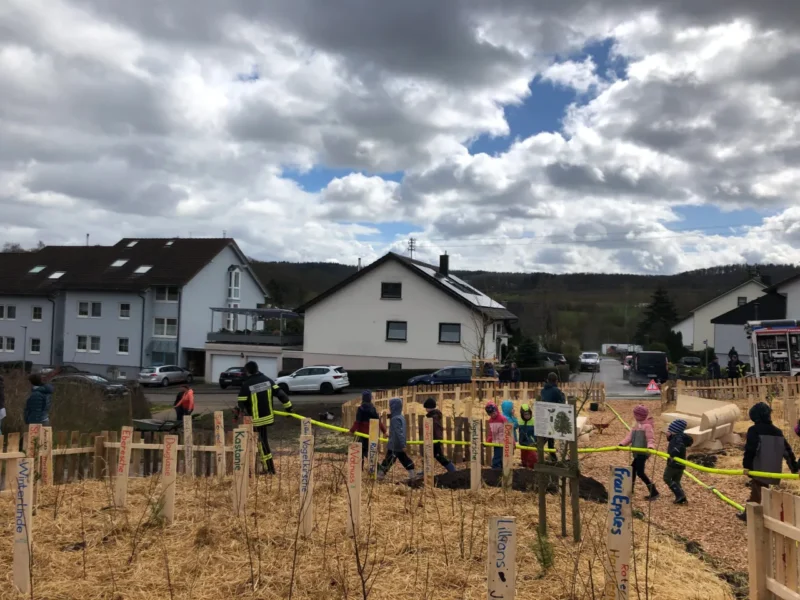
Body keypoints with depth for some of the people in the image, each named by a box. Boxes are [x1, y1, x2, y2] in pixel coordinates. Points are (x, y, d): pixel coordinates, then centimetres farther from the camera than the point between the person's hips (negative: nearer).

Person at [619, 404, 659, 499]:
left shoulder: (647, 426, -11)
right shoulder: (637, 426, 16)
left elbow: (651, 438, -19)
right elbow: (630, 436, 10)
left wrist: (650, 446, -40)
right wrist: (622, 444, -3)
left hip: (643, 452, -10)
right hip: (637, 452, 10)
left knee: (640, 472, -14)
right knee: (633, 469, 17)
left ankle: (653, 492, -8)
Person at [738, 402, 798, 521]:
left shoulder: (754, 430, -11)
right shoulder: (777, 432, 9)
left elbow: (750, 449, -19)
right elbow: (787, 451, 13)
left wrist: (747, 466, -15)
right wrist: (794, 468, 20)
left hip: (759, 469, -7)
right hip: (772, 471, 7)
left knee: (758, 495, 0)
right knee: (756, 492, 21)